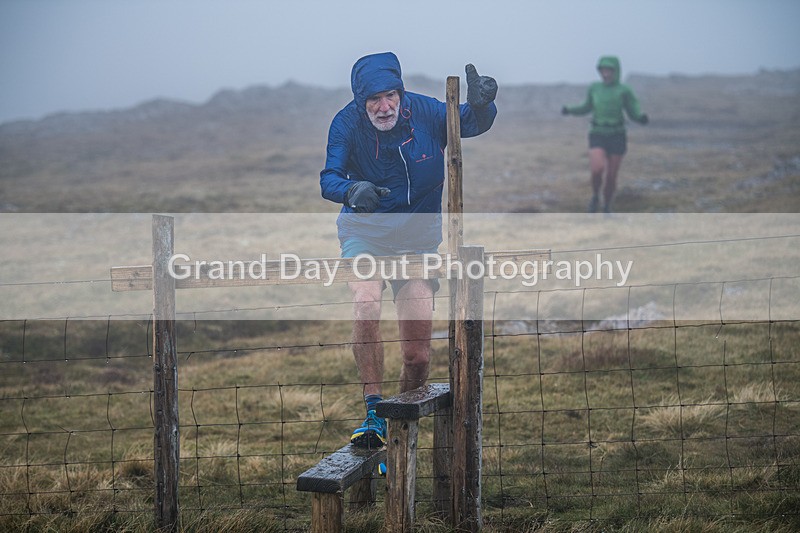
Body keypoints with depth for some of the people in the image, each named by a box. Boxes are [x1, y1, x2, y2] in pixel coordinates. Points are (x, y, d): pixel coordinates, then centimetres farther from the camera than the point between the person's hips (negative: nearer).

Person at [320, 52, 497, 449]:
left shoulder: (424, 112, -10)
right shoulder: (347, 123, -12)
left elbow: (472, 123, -14)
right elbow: (329, 178, -19)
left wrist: (480, 105, -38)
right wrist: (351, 190, -43)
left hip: (418, 238, 1)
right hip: (364, 233, -1)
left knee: (418, 356, -4)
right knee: (365, 302, -33)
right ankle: (374, 416, -25)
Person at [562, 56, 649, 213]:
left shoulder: (624, 91, -4)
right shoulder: (594, 88, 3)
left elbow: (635, 114, -2)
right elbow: (588, 108, 17)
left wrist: (643, 118, -26)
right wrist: (569, 110, 1)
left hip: (617, 137, -1)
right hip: (598, 136, 1)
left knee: (611, 177, 2)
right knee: (597, 170, -23)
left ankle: (606, 207, 28)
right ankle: (595, 196, 8)